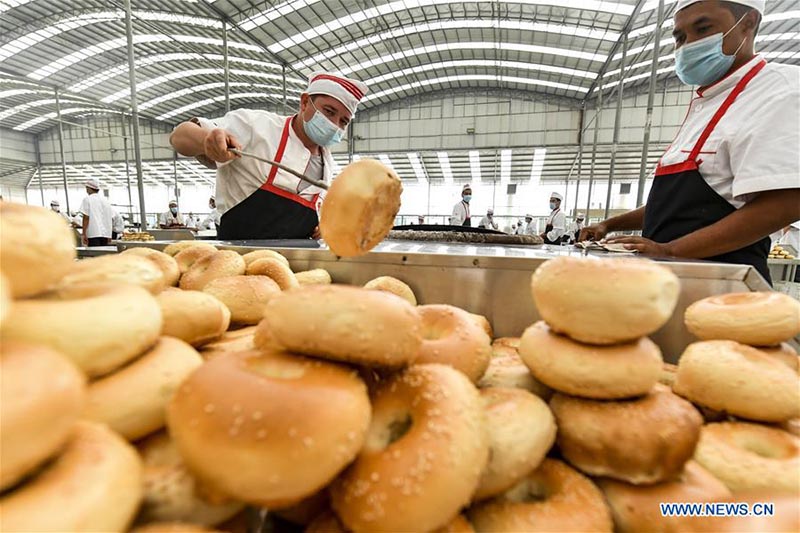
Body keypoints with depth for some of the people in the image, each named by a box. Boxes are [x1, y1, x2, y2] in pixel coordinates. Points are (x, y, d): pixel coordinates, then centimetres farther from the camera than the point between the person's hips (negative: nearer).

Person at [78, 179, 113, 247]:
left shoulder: (87, 199, -2)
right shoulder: (105, 200, 13)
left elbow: (86, 217, -8)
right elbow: (111, 217, 13)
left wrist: (84, 234, -6)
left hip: (93, 234, -5)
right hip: (106, 233, 5)